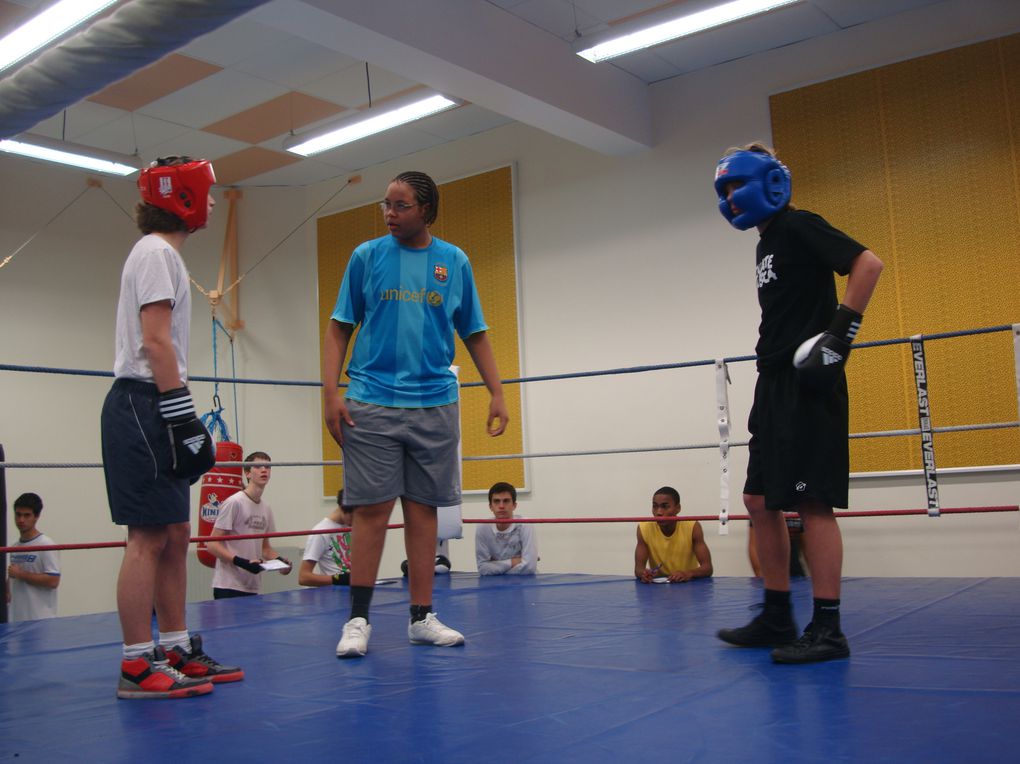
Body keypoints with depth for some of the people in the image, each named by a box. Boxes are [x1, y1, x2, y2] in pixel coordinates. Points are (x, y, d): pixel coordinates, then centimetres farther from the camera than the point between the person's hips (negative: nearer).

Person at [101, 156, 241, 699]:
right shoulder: (157, 252, -7)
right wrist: (180, 413, -20)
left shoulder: (162, 255, 24)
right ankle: (138, 666, -4)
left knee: (175, 536, 10)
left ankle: (175, 650, 16)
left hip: (152, 411, 10)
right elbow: (156, 341, -16)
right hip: (144, 404, -10)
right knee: (149, 537, -9)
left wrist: (180, 417, 18)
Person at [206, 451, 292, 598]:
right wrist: (243, 563, -22)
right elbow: (212, 545, -13)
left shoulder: (266, 508, 9)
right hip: (229, 587, -7)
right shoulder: (234, 502, -12)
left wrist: (280, 560, 1)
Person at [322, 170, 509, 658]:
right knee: (371, 510, -2)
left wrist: (496, 393, 5)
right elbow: (339, 330, 5)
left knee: (423, 510, 6)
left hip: (434, 404, 2)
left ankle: (421, 618, 14)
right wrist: (330, 392, -5)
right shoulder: (366, 256, 6)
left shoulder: (455, 262, 9)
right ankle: (358, 620, 8)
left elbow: (475, 335, 13)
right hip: (371, 403, -1)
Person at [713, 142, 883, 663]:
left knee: (812, 502, -8)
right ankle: (777, 618, 17)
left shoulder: (797, 226, -6)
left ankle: (827, 630, -2)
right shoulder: (766, 244, 21)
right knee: (760, 501, 9)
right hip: (775, 385, 10)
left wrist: (842, 330, -20)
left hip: (808, 386, -10)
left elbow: (868, 263, -18)